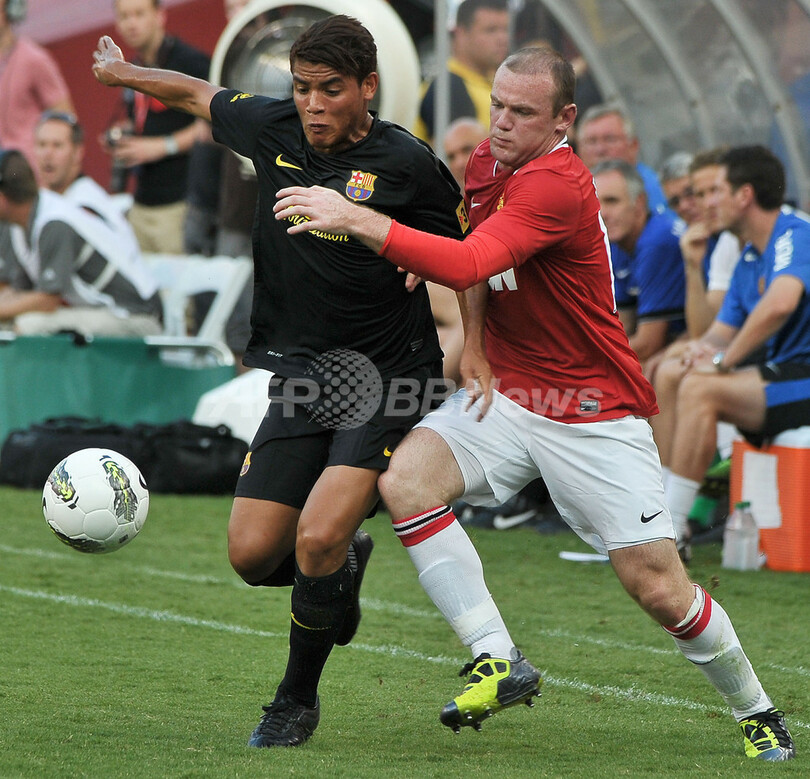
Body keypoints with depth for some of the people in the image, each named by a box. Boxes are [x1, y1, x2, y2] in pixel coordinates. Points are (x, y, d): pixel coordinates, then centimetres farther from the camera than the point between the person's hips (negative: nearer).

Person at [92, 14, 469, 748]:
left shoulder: (406, 163, -11)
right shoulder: (272, 129, 1)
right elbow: (198, 93, 21)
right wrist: (124, 73, 33)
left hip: (388, 382, -5)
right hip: (302, 376, 5)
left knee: (317, 539, -20)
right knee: (253, 554, -2)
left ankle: (298, 700, 4)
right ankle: (343, 565, 34)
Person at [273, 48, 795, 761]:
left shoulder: (559, 186, -23)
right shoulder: (487, 165, 4)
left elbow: (468, 265, -37)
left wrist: (354, 219, -43)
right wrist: (475, 346, 4)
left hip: (595, 417, -7)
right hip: (504, 395, 7)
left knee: (658, 588, -7)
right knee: (405, 481, -21)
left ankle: (757, 711, 18)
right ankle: (497, 661, -16)